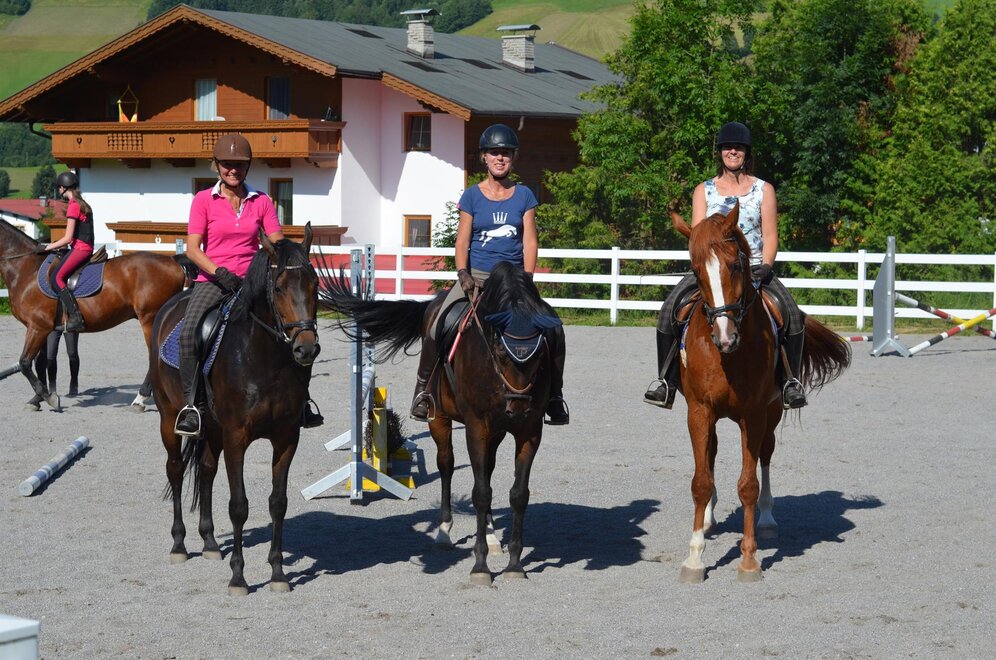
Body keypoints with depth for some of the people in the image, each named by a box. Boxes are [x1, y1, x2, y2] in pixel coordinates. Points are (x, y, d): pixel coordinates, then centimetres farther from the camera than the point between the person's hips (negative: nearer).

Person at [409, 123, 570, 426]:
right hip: (476, 276, -1)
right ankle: (423, 387, -1)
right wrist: (463, 275, -15)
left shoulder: (524, 196, 6)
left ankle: (554, 398, 1)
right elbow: (462, 240, 0)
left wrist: (526, 280, -11)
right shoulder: (472, 196, 4)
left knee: (553, 330, -15)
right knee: (435, 328, -20)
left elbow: (530, 241, 1)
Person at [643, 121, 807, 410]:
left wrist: (765, 265, -13)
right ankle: (666, 381, -14)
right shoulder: (704, 190, 10)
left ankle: (791, 381, -12)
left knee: (792, 314, -24)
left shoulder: (764, 190, 9)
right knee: (669, 309, -22)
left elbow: (770, 235, 4)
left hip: (753, 269, 0)